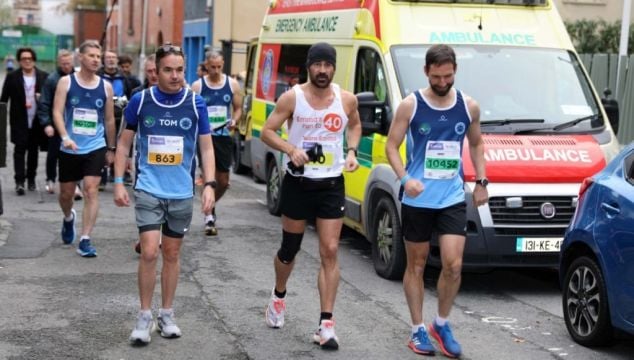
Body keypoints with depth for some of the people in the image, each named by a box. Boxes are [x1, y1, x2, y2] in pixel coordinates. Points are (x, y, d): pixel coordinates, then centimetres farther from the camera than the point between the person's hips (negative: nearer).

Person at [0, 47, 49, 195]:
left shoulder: (44, 77, 3)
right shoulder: (12, 77, 1)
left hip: (37, 121, 2)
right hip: (19, 121, -2)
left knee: (33, 151, 10)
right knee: (20, 150, -7)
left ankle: (31, 179, 23)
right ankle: (19, 181, -10)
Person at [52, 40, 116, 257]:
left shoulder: (106, 87, 2)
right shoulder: (66, 82, -4)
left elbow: (109, 120, 10)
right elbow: (57, 112, -12)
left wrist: (111, 148, 13)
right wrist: (65, 137, -27)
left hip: (96, 148, 0)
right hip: (70, 148, 0)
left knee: (91, 191, -11)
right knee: (66, 193, 12)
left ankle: (85, 240, -8)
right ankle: (69, 218, 46)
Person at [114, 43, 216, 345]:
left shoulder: (196, 103, -3)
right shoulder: (140, 100, -4)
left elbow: (206, 148, 2)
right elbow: (124, 143, 5)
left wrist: (209, 185, -8)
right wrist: (118, 182, -1)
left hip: (182, 193, 2)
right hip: (148, 190, -1)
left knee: (172, 254, 12)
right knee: (149, 252, -10)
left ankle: (166, 314, 25)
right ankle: (145, 316, 5)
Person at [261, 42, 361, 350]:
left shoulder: (346, 99, -1)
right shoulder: (292, 98, -8)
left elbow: (355, 125, 18)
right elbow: (267, 131, -5)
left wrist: (352, 151, 0)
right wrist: (291, 150, -22)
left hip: (331, 184, 1)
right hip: (298, 182, -1)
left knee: (330, 251, -6)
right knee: (290, 248, 12)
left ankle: (326, 324, -5)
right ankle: (278, 296, 42)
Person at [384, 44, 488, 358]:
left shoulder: (468, 107, 4)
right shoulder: (411, 105, -5)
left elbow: (476, 144, 20)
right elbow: (391, 146, -3)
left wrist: (481, 182, 11)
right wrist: (405, 178, -19)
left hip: (452, 199, 2)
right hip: (417, 200, -2)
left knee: (453, 264, -8)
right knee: (416, 265, 7)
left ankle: (441, 325, 13)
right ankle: (418, 330, 18)